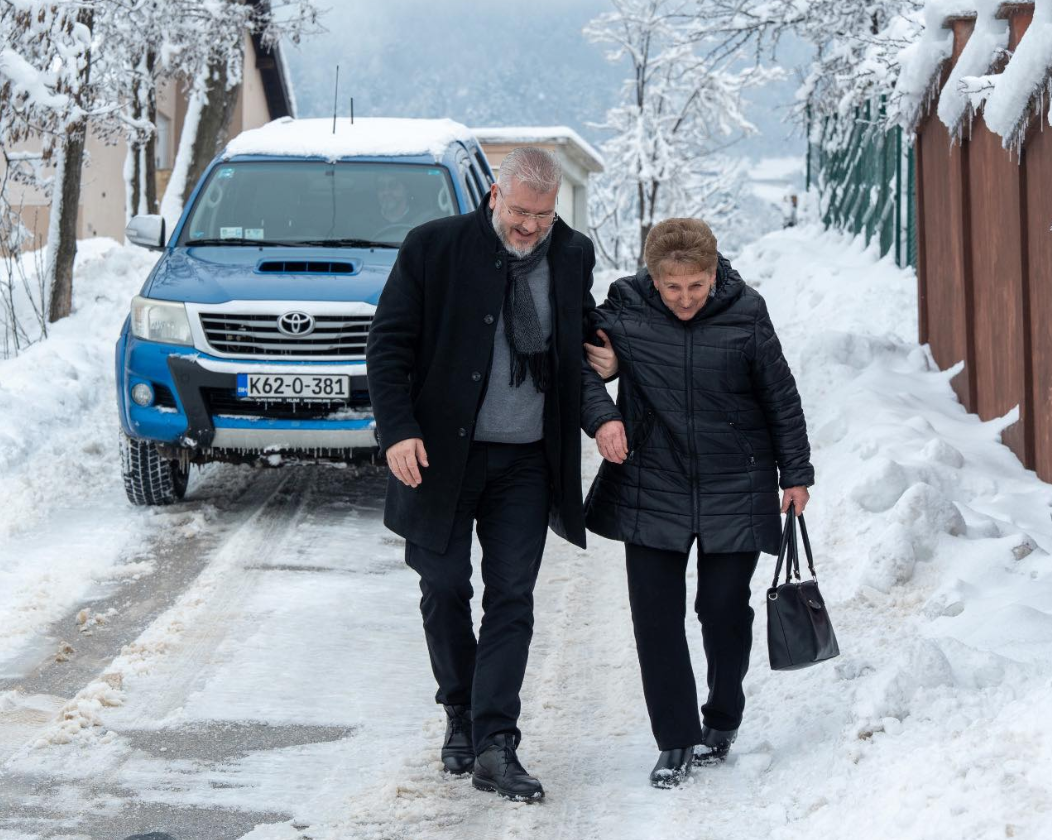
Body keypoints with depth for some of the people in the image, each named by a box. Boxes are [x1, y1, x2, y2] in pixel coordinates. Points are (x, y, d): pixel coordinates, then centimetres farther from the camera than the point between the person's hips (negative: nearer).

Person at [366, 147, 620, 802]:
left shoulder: (573, 256, 2)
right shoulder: (434, 248, -7)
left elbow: (582, 347, 16)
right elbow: (389, 346, -5)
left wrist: (600, 412, -1)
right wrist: (398, 431, -15)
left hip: (527, 460, 2)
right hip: (441, 454, -1)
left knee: (512, 599, -3)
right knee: (445, 592, 7)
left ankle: (495, 746, -4)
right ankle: (462, 717, 27)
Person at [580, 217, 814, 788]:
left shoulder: (744, 313, -8)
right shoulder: (624, 310, -8)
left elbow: (780, 397, 2)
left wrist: (795, 473, 6)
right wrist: (601, 416, -14)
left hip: (733, 490, -1)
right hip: (652, 489, 1)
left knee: (724, 611, 6)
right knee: (655, 616, -1)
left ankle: (722, 722, 29)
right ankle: (675, 741, 10)